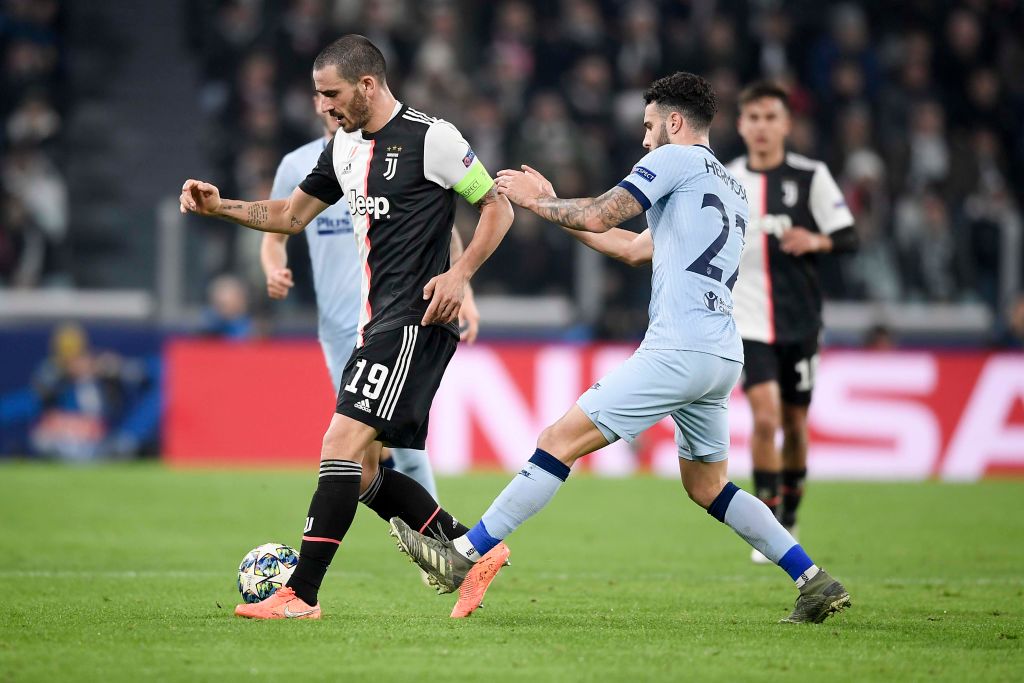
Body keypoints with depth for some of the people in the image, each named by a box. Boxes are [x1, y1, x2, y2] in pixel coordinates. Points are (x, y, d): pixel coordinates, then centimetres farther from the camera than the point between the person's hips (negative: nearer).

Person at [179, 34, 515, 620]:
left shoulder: (431, 138, -10)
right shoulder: (346, 147, 15)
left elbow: (499, 207, -5)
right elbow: (291, 215, 25)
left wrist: (460, 274, -16)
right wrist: (219, 206, 11)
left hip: (415, 323, -9)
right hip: (376, 325, 9)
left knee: (342, 444, -17)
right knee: (362, 472, 7)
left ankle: (300, 595, -16)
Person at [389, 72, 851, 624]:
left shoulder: (677, 158, 1)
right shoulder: (732, 189, 27)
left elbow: (599, 216, -9)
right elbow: (636, 247, 33)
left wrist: (535, 203, 8)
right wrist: (552, 203, 33)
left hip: (679, 348, -9)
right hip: (723, 356, 9)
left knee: (561, 440, -7)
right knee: (706, 486, 20)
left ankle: (465, 557, -9)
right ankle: (815, 582, 14)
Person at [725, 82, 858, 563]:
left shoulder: (811, 176, -1)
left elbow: (849, 237, -3)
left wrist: (817, 240, -23)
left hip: (799, 320, 0)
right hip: (748, 321, 0)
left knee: (794, 423, 8)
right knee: (765, 417, -16)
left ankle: (789, 517, 30)